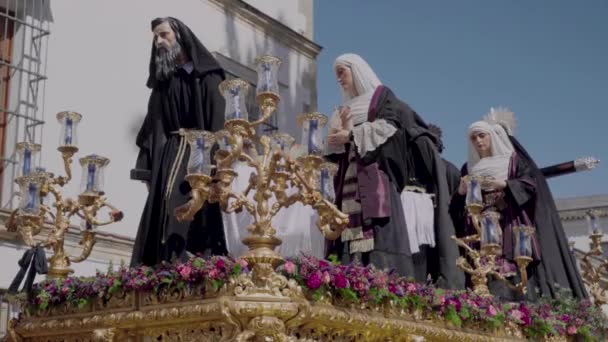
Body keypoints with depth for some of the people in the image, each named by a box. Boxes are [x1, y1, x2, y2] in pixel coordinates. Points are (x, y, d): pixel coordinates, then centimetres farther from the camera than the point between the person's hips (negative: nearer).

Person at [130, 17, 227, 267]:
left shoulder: (206, 75, 4)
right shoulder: (161, 81, 22)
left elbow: (219, 120, -7)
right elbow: (152, 125, 17)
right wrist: (145, 165, 6)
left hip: (197, 152, -6)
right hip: (166, 155, 6)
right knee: (162, 216, -4)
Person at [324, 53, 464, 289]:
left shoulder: (382, 97, 11)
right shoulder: (343, 112, 27)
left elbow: (389, 126, -7)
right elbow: (332, 151, 19)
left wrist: (351, 134, -8)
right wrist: (342, 131, -2)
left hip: (377, 181, -6)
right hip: (350, 186, 6)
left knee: (382, 235, -18)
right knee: (351, 238, -10)